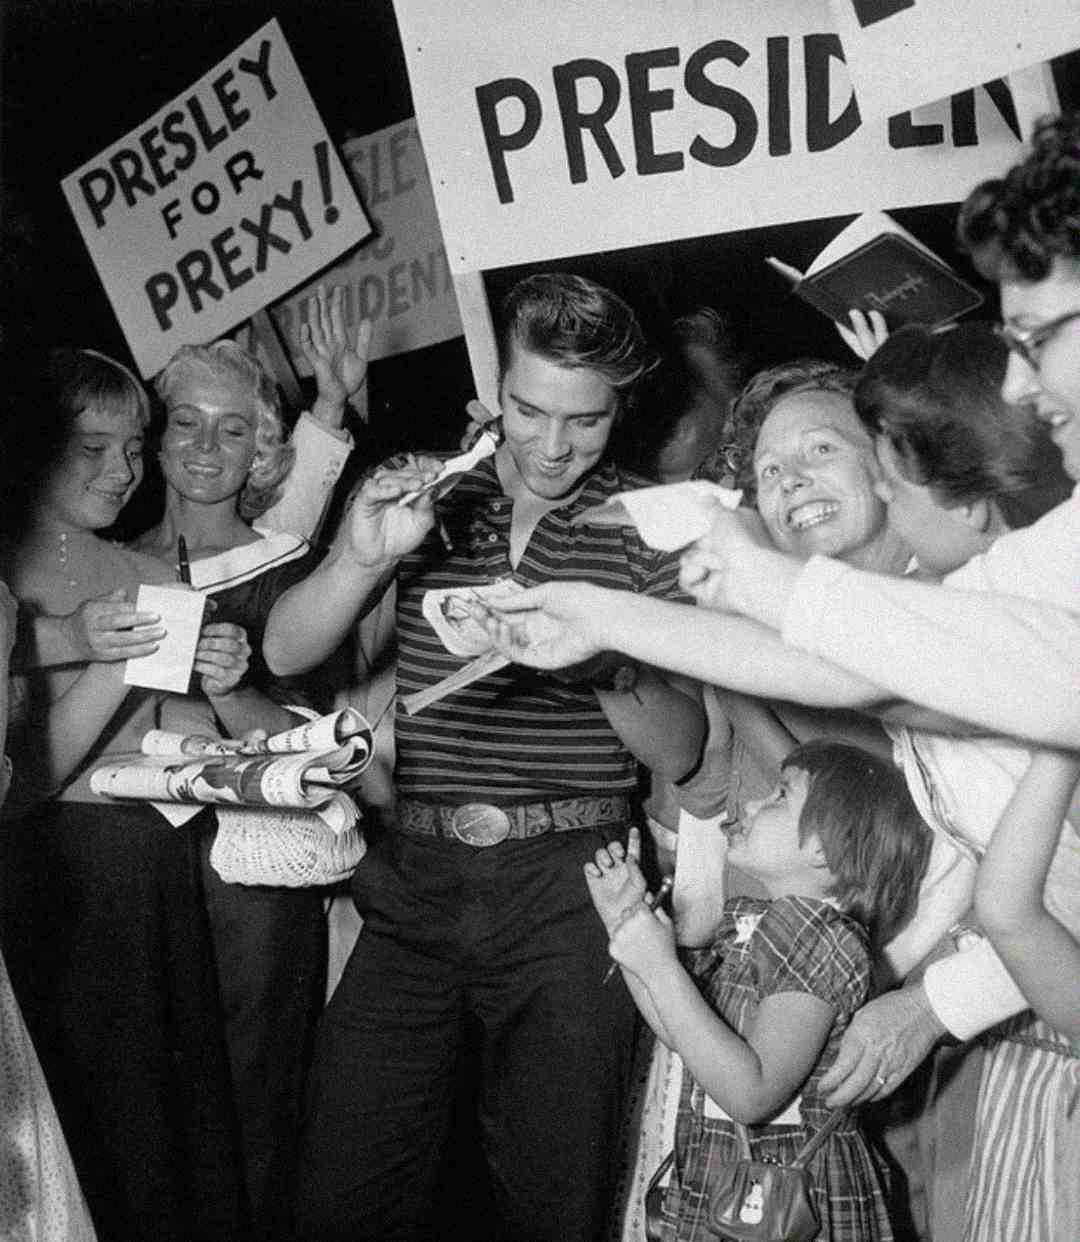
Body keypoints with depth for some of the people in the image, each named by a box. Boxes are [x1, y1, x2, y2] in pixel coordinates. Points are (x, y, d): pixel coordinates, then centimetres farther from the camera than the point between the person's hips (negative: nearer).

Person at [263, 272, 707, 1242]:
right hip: (416, 879, 2)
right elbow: (287, 652, 2)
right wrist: (363, 557, -16)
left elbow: (678, 751, 0)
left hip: (567, 885, -2)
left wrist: (601, 664, -20)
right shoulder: (431, 495, 7)